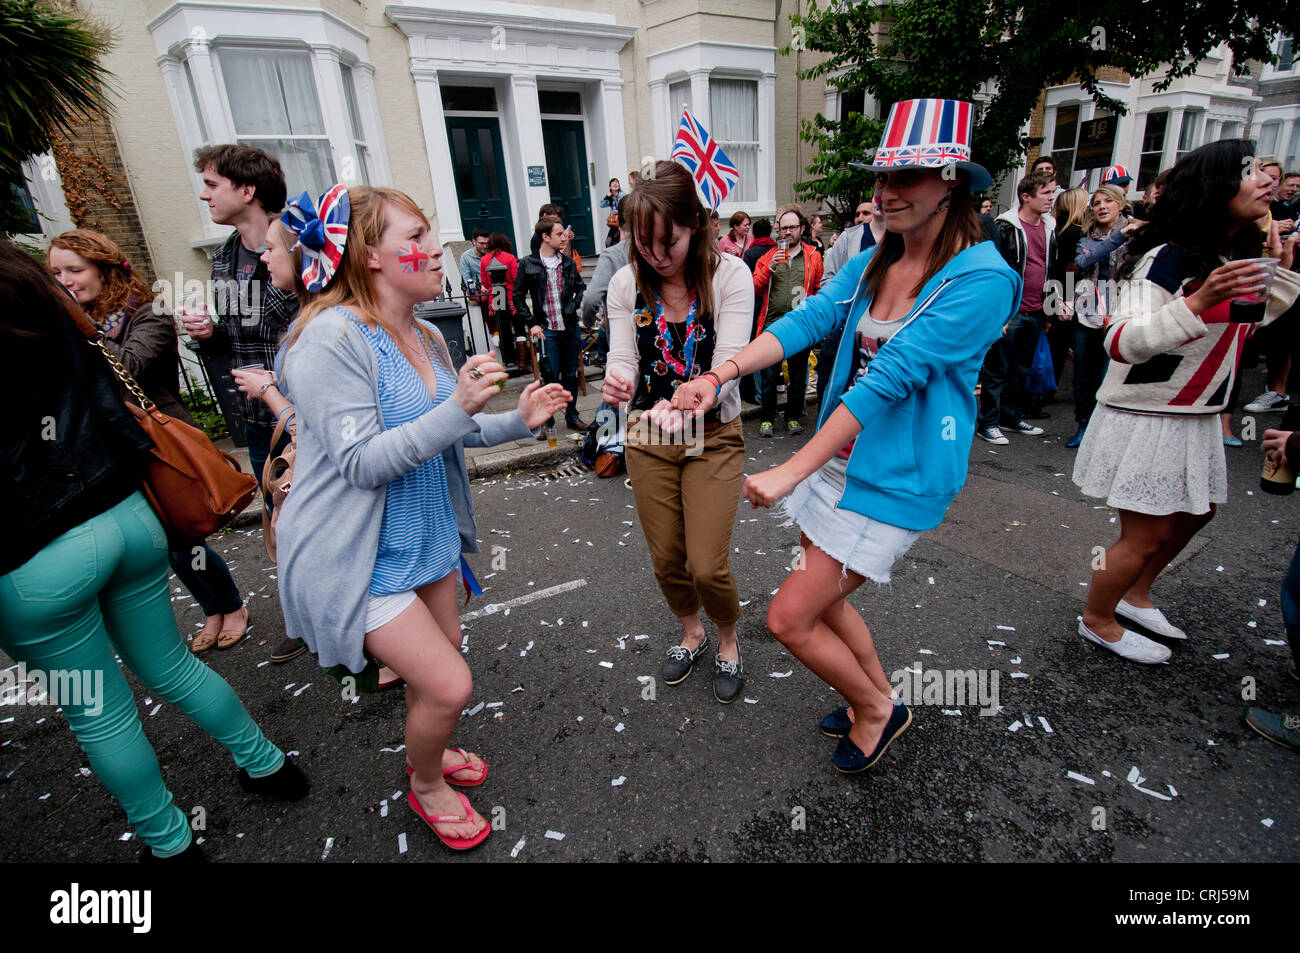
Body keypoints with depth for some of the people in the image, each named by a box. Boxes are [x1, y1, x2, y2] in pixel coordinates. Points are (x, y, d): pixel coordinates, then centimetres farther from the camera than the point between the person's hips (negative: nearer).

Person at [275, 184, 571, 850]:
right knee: (448, 684, -5)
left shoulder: (425, 338, 4)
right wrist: (459, 407, -34)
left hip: (425, 536, 8)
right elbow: (360, 462, -26)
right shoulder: (330, 339, -22)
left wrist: (518, 421, 0)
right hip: (362, 555, -8)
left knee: (441, 659, 21)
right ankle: (426, 785, 28)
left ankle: (428, 749, 51)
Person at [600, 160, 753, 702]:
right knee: (666, 560, 14)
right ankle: (691, 633, 44)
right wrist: (615, 384, -33)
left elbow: (727, 368, -21)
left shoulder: (730, 276, -14)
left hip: (714, 438, -3)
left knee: (707, 567, -3)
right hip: (647, 440, 3)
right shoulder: (627, 283, -5)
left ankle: (727, 642, 31)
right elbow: (622, 359, -8)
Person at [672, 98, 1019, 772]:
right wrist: (719, 375, -21)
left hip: (898, 476, -8)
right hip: (837, 455, 8)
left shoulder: (981, 280, -18)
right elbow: (806, 320, -6)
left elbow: (888, 379, -26)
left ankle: (874, 709, 25)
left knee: (789, 618, -5)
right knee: (823, 598, 21)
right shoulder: (869, 266, 6)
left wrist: (792, 471, -29)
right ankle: (878, 697, 47)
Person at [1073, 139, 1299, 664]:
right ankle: (1096, 621, 20)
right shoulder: (1168, 258, -19)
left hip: (1196, 418, 10)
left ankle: (1135, 595, 41)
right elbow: (1121, 343, -30)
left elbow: (1250, 321, 25)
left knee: (1193, 515, 22)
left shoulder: (1239, 256, 10)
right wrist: (1199, 302, -39)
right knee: (1147, 536, -1)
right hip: (1145, 418, -10)